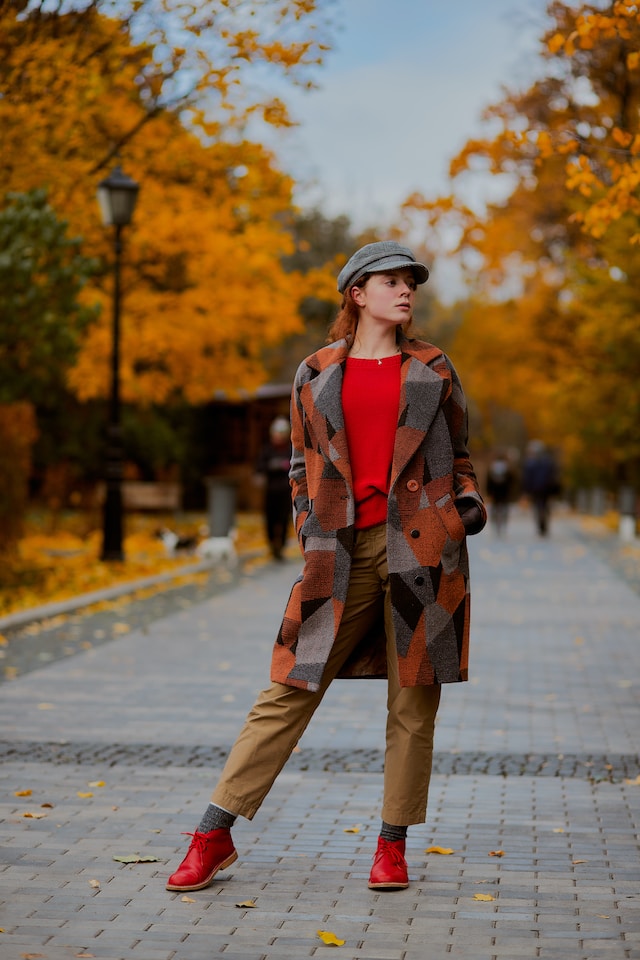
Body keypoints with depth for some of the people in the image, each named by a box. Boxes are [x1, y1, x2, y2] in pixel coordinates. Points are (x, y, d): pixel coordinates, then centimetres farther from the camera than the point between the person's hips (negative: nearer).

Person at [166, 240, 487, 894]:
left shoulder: (434, 370, 11)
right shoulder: (315, 374, 11)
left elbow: (458, 455, 18)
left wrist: (469, 502, 0)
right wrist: (310, 529, 4)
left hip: (422, 545, 1)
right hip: (344, 552, 0)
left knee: (413, 698, 1)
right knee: (289, 690, -2)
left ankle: (392, 845, 15)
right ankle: (214, 837, 5)